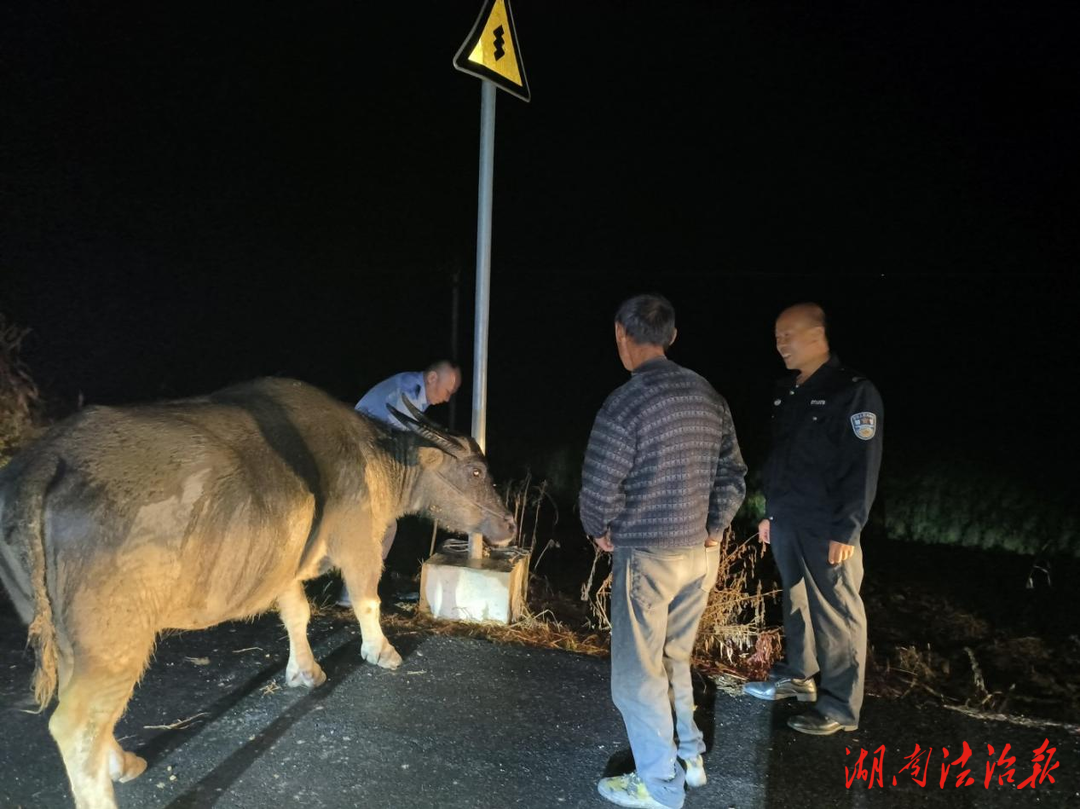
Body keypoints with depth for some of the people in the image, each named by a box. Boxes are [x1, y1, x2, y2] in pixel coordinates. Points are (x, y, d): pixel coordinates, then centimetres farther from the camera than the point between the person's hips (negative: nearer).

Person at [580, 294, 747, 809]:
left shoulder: (626, 403, -19)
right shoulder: (707, 396, 3)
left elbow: (599, 489, -17)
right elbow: (732, 476, 7)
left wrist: (599, 531, 2)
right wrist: (712, 529, 13)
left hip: (647, 555, -7)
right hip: (700, 554, 7)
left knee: (638, 674, 10)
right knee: (674, 659, 25)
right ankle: (689, 757, 37)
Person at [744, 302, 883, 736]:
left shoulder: (853, 392, -12)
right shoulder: (786, 391, 11)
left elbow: (862, 468, -15)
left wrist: (847, 530, -18)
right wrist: (771, 512, 17)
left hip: (827, 529, -7)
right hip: (786, 521, 7)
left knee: (837, 613, 2)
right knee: (796, 601, 18)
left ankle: (839, 707, 14)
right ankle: (797, 675, 35)